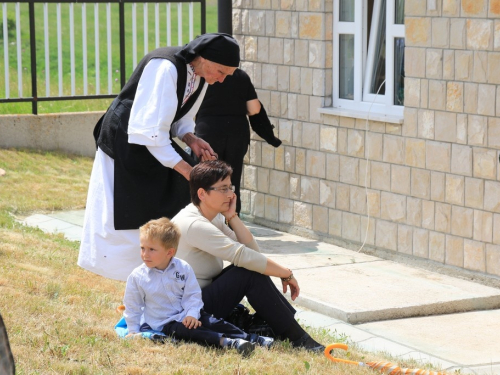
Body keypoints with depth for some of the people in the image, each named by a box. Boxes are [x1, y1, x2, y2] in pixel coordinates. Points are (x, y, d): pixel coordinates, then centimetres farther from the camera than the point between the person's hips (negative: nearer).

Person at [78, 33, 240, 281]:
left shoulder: (200, 75, -3)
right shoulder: (166, 67, -30)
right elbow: (150, 130, -33)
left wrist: (190, 139, -12)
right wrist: (186, 169, -31)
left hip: (157, 143, 8)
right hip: (124, 144, -8)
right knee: (124, 216, -5)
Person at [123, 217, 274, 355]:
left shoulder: (183, 268, -3)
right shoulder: (137, 277, -7)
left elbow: (193, 295, -1)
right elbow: (132, 307, 2)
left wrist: (192, 314, -17)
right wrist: (133, 331, -2)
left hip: (187, 316, 3)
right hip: (164, 324, -3)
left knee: (212, 322, -19)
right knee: (182, 331, -31)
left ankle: (254, 339, -21)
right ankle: (226, 342, -46)